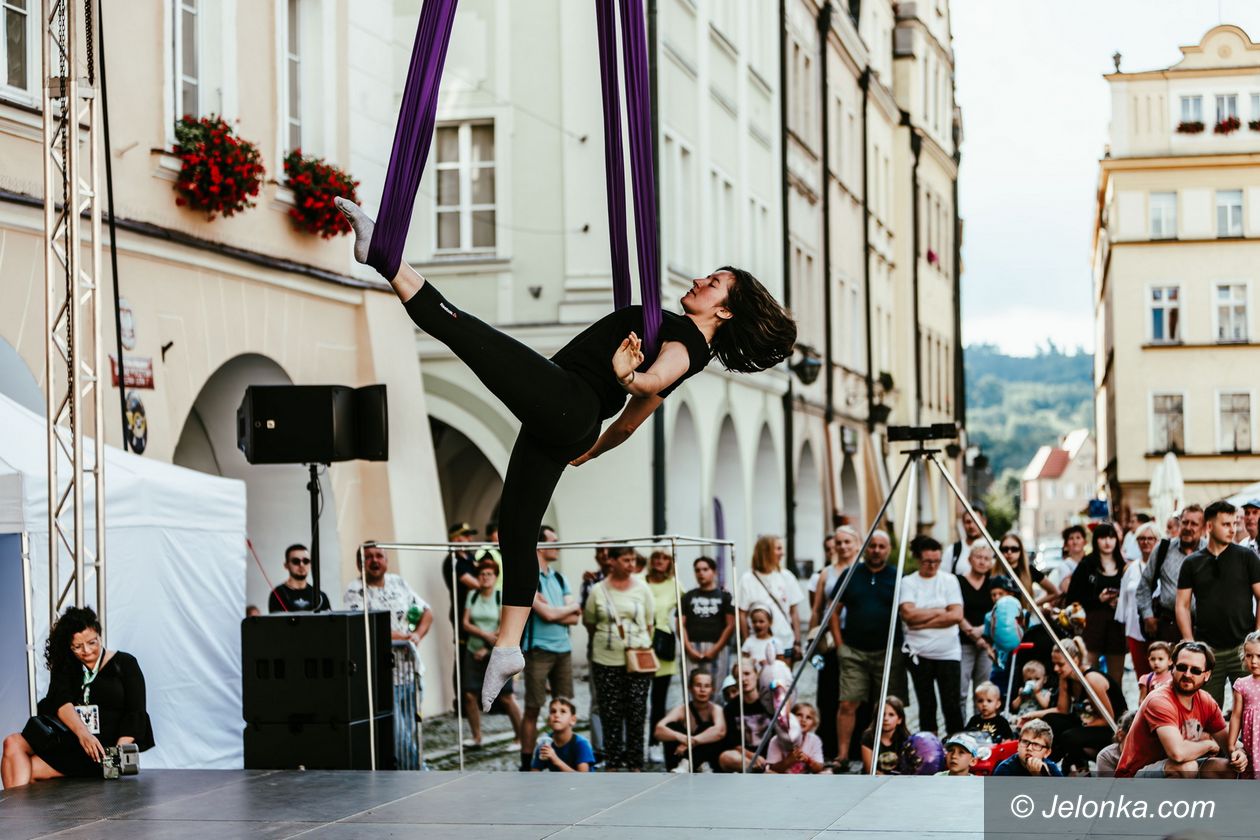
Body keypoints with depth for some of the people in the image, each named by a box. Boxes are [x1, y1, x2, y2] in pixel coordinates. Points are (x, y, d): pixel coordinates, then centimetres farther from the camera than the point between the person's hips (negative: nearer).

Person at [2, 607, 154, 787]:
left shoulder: (124, 663, 6)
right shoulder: (65, 667, 15)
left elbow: (135, 713, -2)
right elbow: (61, 701, -5)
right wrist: (82, 732, -27)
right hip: (69, 742, 5)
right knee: (13, 743, -22)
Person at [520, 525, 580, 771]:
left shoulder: (559, 579, 15)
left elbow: (574, 618, 8)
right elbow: (547, 614, -15)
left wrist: (553, 611, -9)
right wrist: (570, 608, 3)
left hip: (563, 649, 7)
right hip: (538, 650, -7)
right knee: (533, 709, -3)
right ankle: (527, 764, 1)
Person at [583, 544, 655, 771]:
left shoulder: (642, 588, 4)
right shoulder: (598, 590, 1)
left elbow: (649, 623, 9)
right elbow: (589, 622, 12)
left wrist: (643, 647, 4)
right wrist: (609, 637, 10)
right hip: (607, 661, 0)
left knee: (637, 713, 0)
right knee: (610, 714, 2)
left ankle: (635, 763, 8)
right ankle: (612, 763, 10)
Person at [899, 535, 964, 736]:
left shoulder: (949, 580, 4)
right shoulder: (908, 582, 2)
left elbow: (957, 615, -7)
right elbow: (909, 614, -12)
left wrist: (923, 621, -10)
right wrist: (939, 611, -7)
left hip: (948, 652, 0)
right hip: (919, 652, 0)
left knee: (951, 704, -4)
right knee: (926, 704, 4)